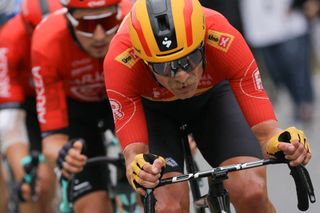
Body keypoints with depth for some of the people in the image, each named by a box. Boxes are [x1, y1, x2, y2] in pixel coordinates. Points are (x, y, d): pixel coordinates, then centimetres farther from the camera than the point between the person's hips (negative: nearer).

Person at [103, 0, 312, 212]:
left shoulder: (223, 42, -37)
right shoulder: (120, 62, -38)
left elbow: (264, 131, -34)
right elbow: (134, 152, -37)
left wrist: (282, 142, -56)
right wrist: (139, 168, -60)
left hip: (212, 95, 1)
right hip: (151, 106, -1)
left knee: (252, 192, -21)